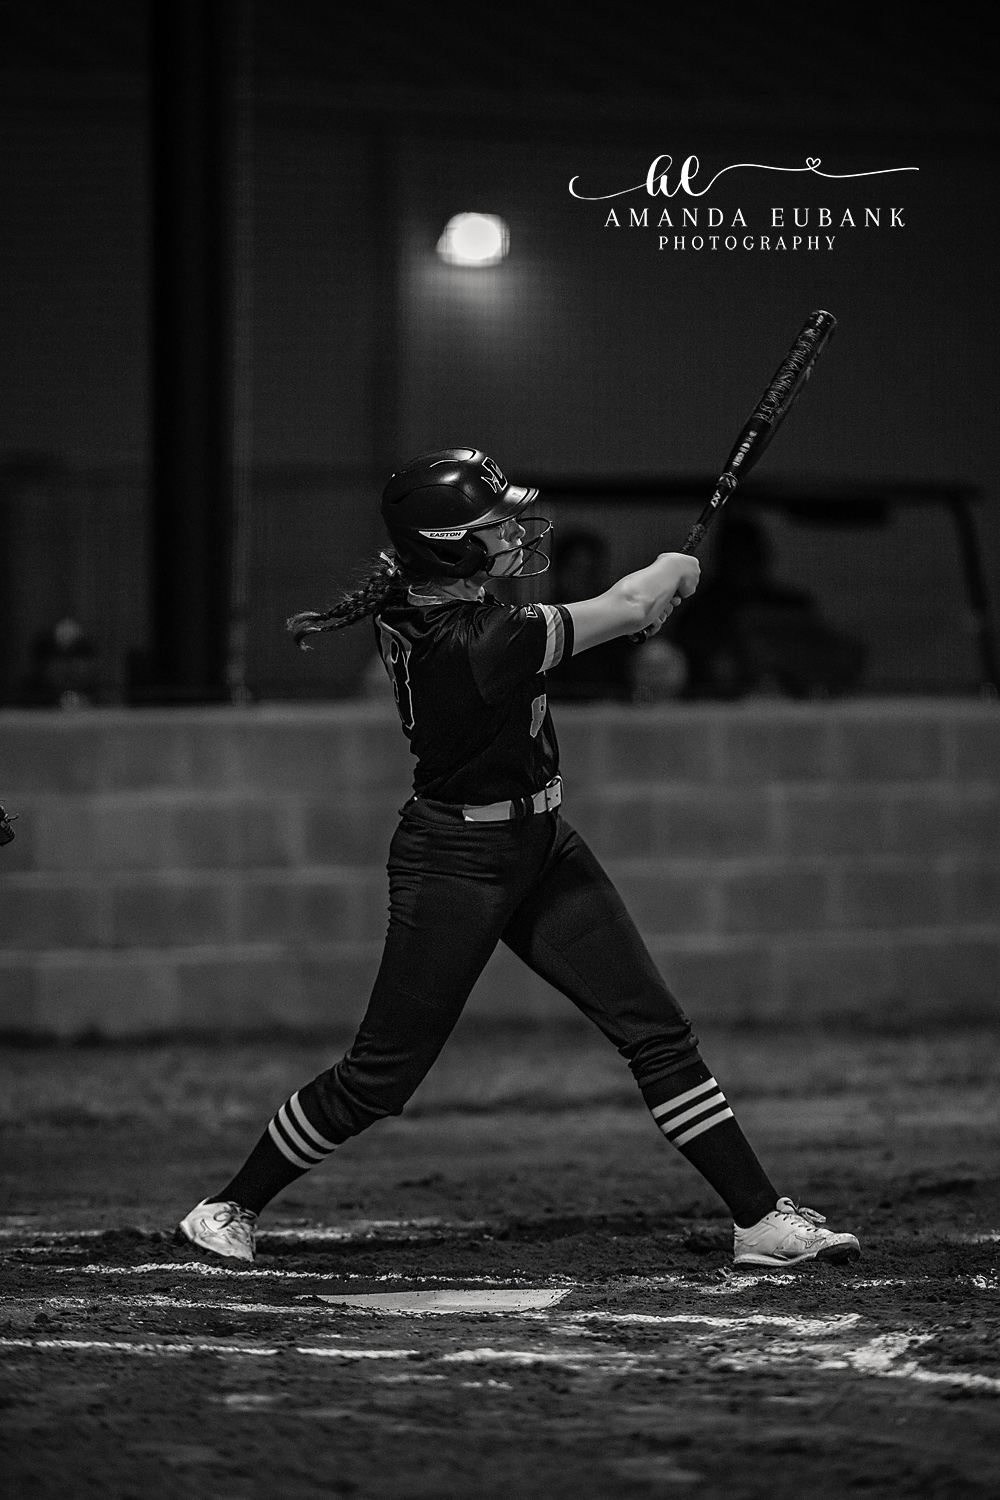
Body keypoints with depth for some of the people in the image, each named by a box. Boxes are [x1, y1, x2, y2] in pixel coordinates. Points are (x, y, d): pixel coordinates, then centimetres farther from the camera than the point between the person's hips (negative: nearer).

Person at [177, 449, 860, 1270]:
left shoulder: (406, 593, -7)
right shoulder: (477, 642, -31)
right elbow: (630, 610, -22)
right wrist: (674, 572, 0)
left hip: (541, 845, 9)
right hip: (459, 864, -9)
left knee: (657, 1029, 5)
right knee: (381, 1076, 2)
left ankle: (761, 1217, 8)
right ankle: (229, 1207, 20)